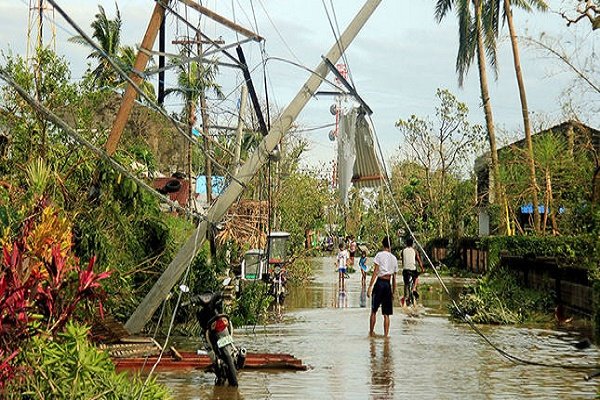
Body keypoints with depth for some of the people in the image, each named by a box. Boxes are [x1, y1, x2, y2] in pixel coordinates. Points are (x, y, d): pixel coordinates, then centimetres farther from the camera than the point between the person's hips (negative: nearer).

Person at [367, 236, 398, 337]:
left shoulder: (379, 255, -3)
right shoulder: (394, 258, 9)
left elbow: (375, 272, -9)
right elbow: (394, 278, 11)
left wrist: (370, 287, -9)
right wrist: (393, 292, 17)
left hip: (379, 283, -3)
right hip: (388, 284, 3)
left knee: (374, 311, 8)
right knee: (386, 314, 6)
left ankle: (371, 332, 14)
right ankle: (386, 335, 3)